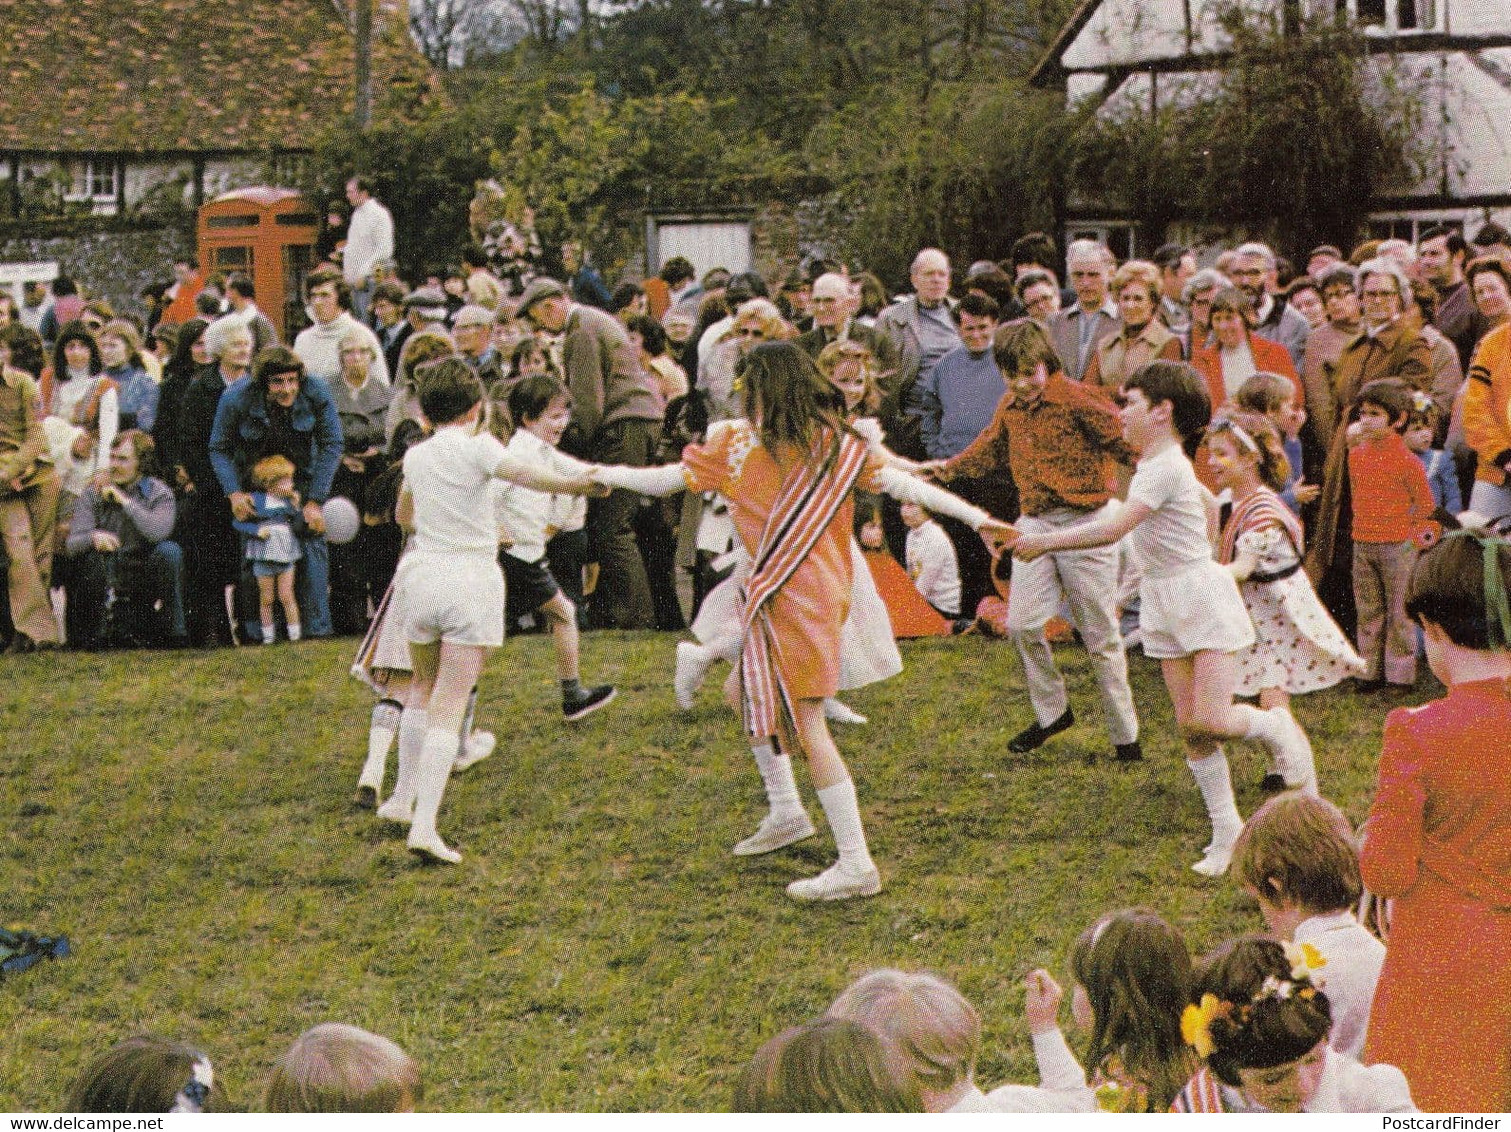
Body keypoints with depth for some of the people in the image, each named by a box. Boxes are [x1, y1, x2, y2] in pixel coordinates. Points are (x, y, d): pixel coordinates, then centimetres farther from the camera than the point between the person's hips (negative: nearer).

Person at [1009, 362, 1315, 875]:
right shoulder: (1165, 464, 10)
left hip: (1202, 596, -9)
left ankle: (1276, 726, 14)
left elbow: (1112, 529, -28)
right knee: (1189, 726, 5)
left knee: (1211, 720, -16)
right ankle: (1226, 829, 10)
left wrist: (1044, 541, -23)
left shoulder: (1164, 468, -20)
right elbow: (1210, 505, 29)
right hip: (1163, 604, 9)